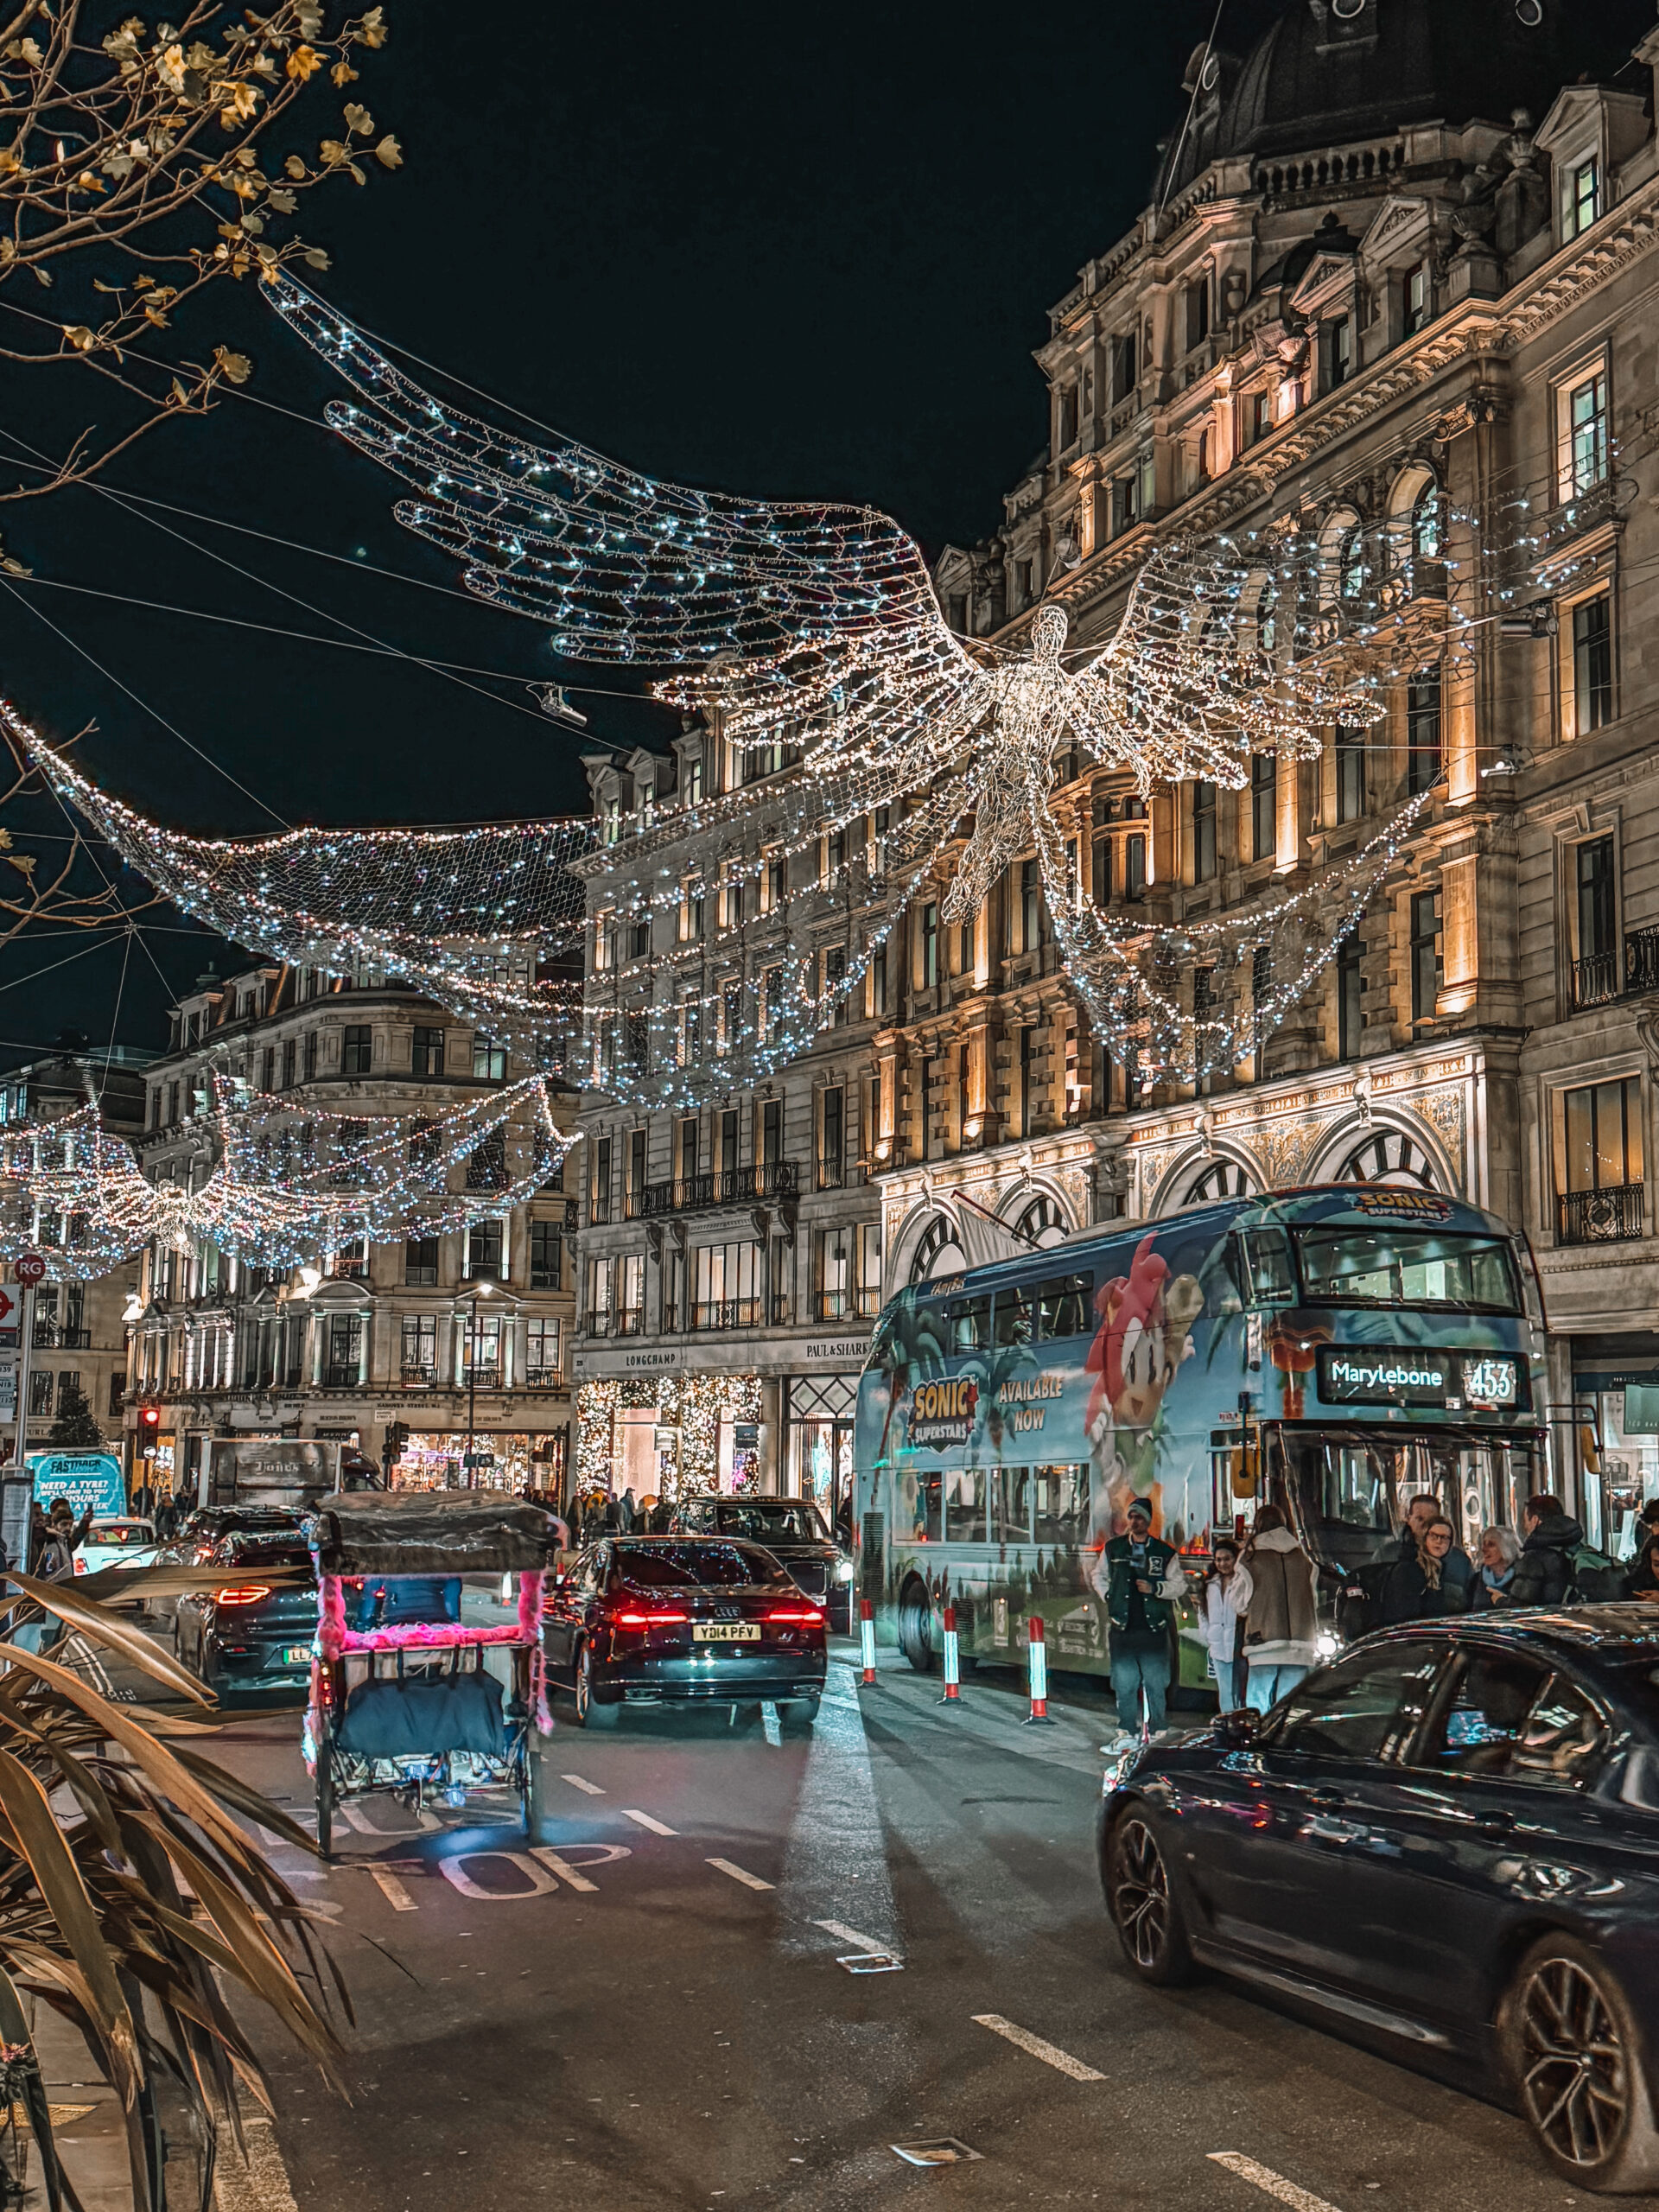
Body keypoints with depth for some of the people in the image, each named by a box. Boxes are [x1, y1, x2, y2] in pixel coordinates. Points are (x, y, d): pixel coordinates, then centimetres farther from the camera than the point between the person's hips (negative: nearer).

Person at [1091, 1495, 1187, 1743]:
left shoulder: (1165, 1553, 2)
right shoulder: (1113, 1549, 8)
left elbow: (1179, 1585, 6)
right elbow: (1099, 1575, 24)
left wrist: (1154, 1588, -10)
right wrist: (1108, 1597, 9)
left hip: (1153, 1629, -2)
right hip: (1122, 1628, 2)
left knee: (1156, 1684, 0)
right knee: (1124, 1684, 5)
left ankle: (1156, 1731, 9)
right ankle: (1127, 1731, 14)